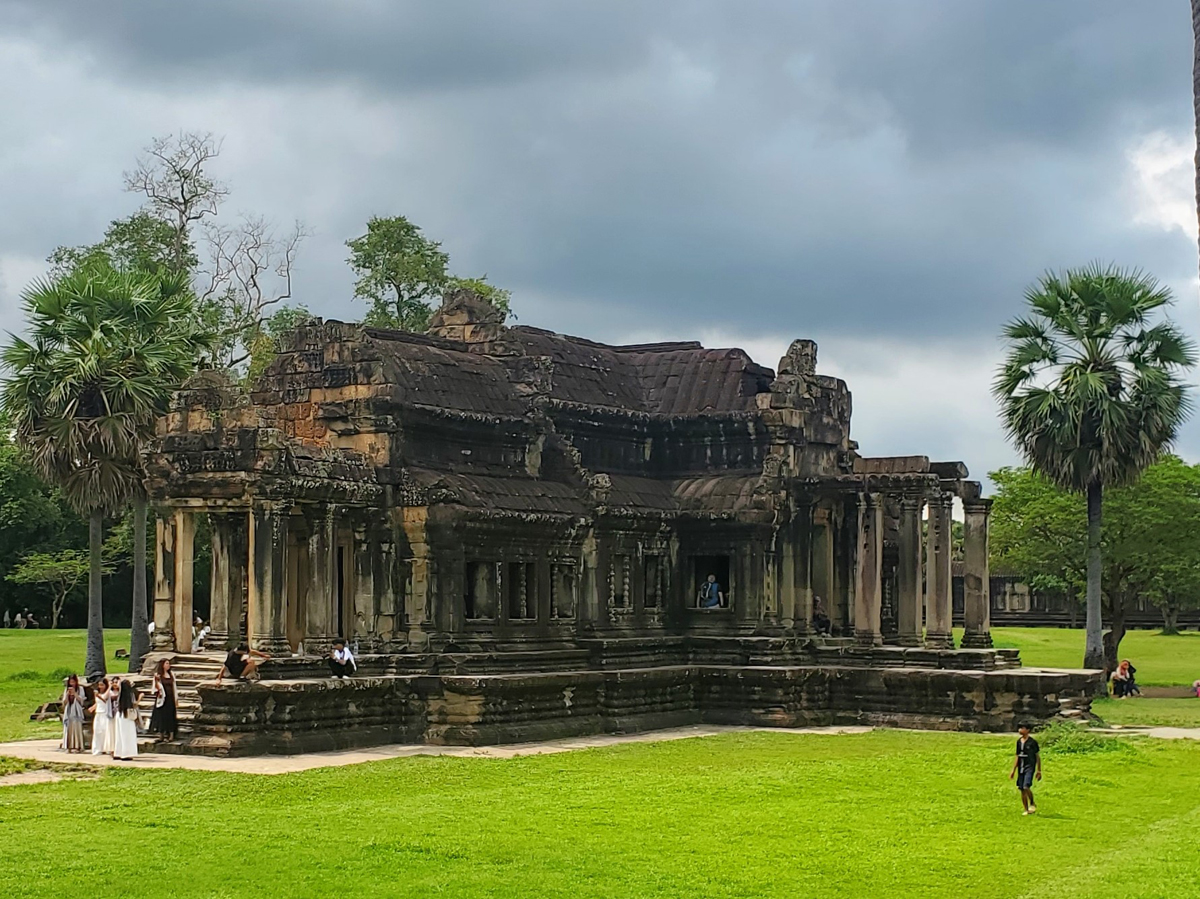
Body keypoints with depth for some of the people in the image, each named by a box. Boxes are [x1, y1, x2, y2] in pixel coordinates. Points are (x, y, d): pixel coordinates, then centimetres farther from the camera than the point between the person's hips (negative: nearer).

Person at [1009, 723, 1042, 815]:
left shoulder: (1032, 742, -5)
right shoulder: (1019, 741, 11)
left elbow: (1038, 757, 0)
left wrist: (1039, 770, -2)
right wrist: (1013, 770, 15)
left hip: (1030, 767, -6)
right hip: (1021, 768, 6)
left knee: (1026, 787, -20)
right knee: (1022, 789, 4)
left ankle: (1032, 803, 4)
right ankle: (1026, 810, 13)